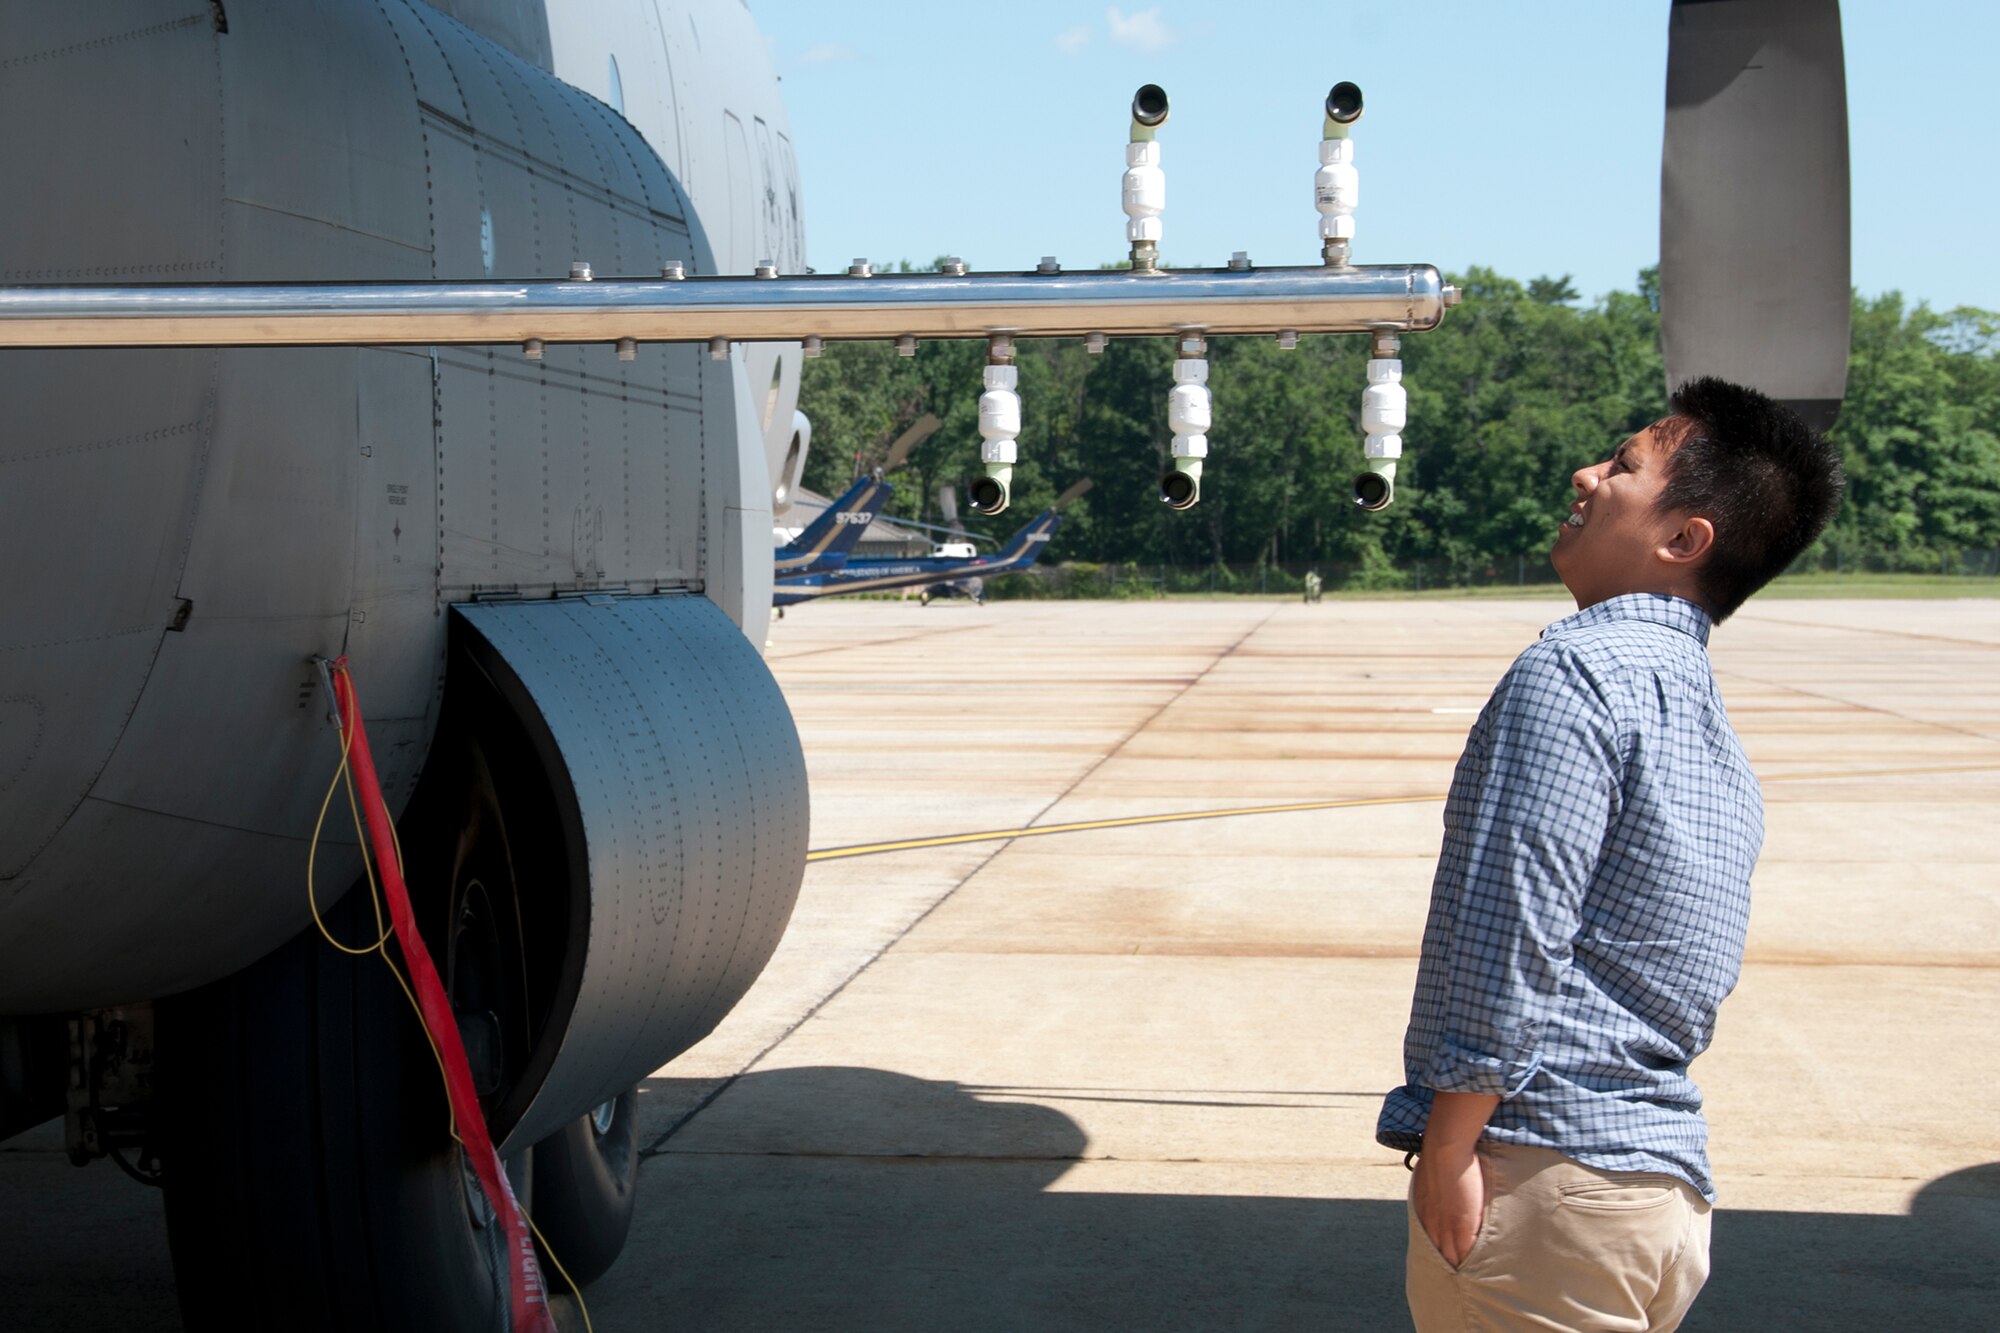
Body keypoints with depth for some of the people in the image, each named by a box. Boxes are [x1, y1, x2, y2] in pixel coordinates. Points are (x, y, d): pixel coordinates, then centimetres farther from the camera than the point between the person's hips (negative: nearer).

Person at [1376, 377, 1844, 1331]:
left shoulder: (1578, 670, -13)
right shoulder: (1710, 722, 16)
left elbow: (1506, 939, -19)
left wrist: (1445, 1150, -13)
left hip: (1548, 1176, -9)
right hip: (1668, 1179, 9)